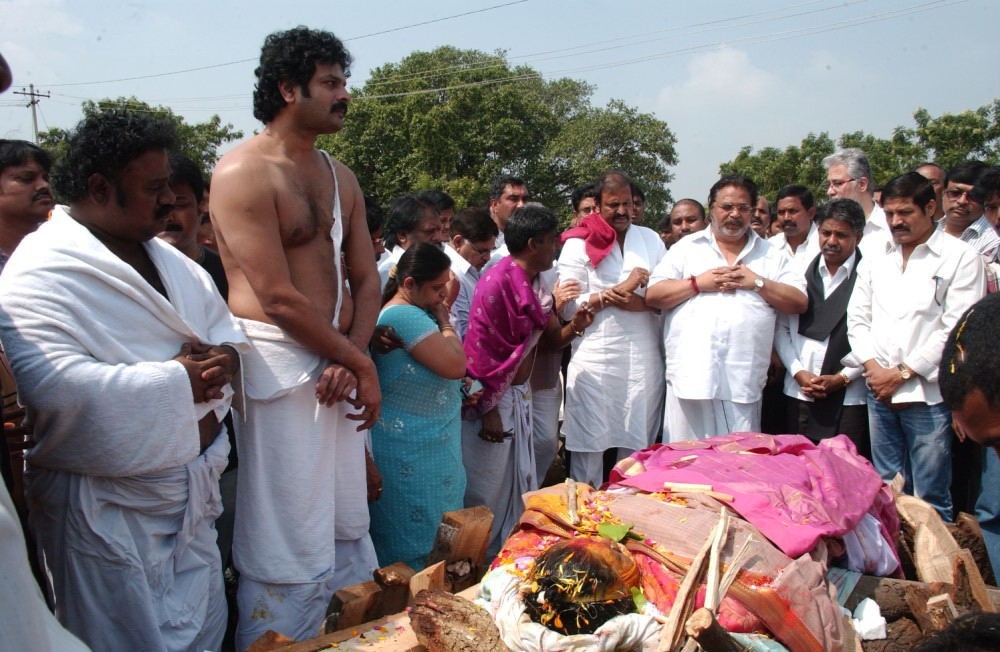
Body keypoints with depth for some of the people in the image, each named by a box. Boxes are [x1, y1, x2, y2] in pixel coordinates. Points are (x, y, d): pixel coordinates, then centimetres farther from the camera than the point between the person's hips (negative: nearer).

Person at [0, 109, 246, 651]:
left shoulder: (165, 258, 11)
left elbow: (225, 327, 15)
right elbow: (51, 383, -30)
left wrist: (222, 357, -10)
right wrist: (179, 382, -24)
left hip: (192, 486, 8)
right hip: (108, 506, -8)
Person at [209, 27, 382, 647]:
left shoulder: (341, 177, 14)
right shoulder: (245, 172, -10)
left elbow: (366, 277, 11)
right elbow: (278, 299, -16)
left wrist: (352, 356, -7)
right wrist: (362, 364, -10)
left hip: (338, 364, 8)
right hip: (280, 368, -7)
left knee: (349, 525, 17)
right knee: (290, 549, -1)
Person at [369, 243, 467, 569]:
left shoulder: (408, 311, 12)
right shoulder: (406, 316, -21)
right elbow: (456, 365, -25)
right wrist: (445, 323, -11)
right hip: (414, 454, -10)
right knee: (418, 544, 1)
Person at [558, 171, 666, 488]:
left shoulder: (651, 239, 13)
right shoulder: (578, 244, 1)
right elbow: (568, 307, -7)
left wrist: (639, 302, -11)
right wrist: (619, 290, -12)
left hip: (644, 358, 4)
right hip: (595, 360, -3)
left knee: (638, 441, 11)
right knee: (589, 440, 1)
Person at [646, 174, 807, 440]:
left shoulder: (772, 255, 16)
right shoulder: (686, 248, 12)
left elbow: (800, 302, 8)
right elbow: (652, 296, 4)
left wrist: (757, 283, -3)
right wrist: (698, 283, -6)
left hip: (743, 383, 1)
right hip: (690, 378, -1)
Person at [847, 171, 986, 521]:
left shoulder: (961, 257, -2)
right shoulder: (875, 258, 14)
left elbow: (956, 330, -8)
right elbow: (857, 319, 11)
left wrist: (902, 373, -9)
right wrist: (874, 368, -3)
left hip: (928, 393, -4)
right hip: (879, 392, 5)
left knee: (930, 498, 0)